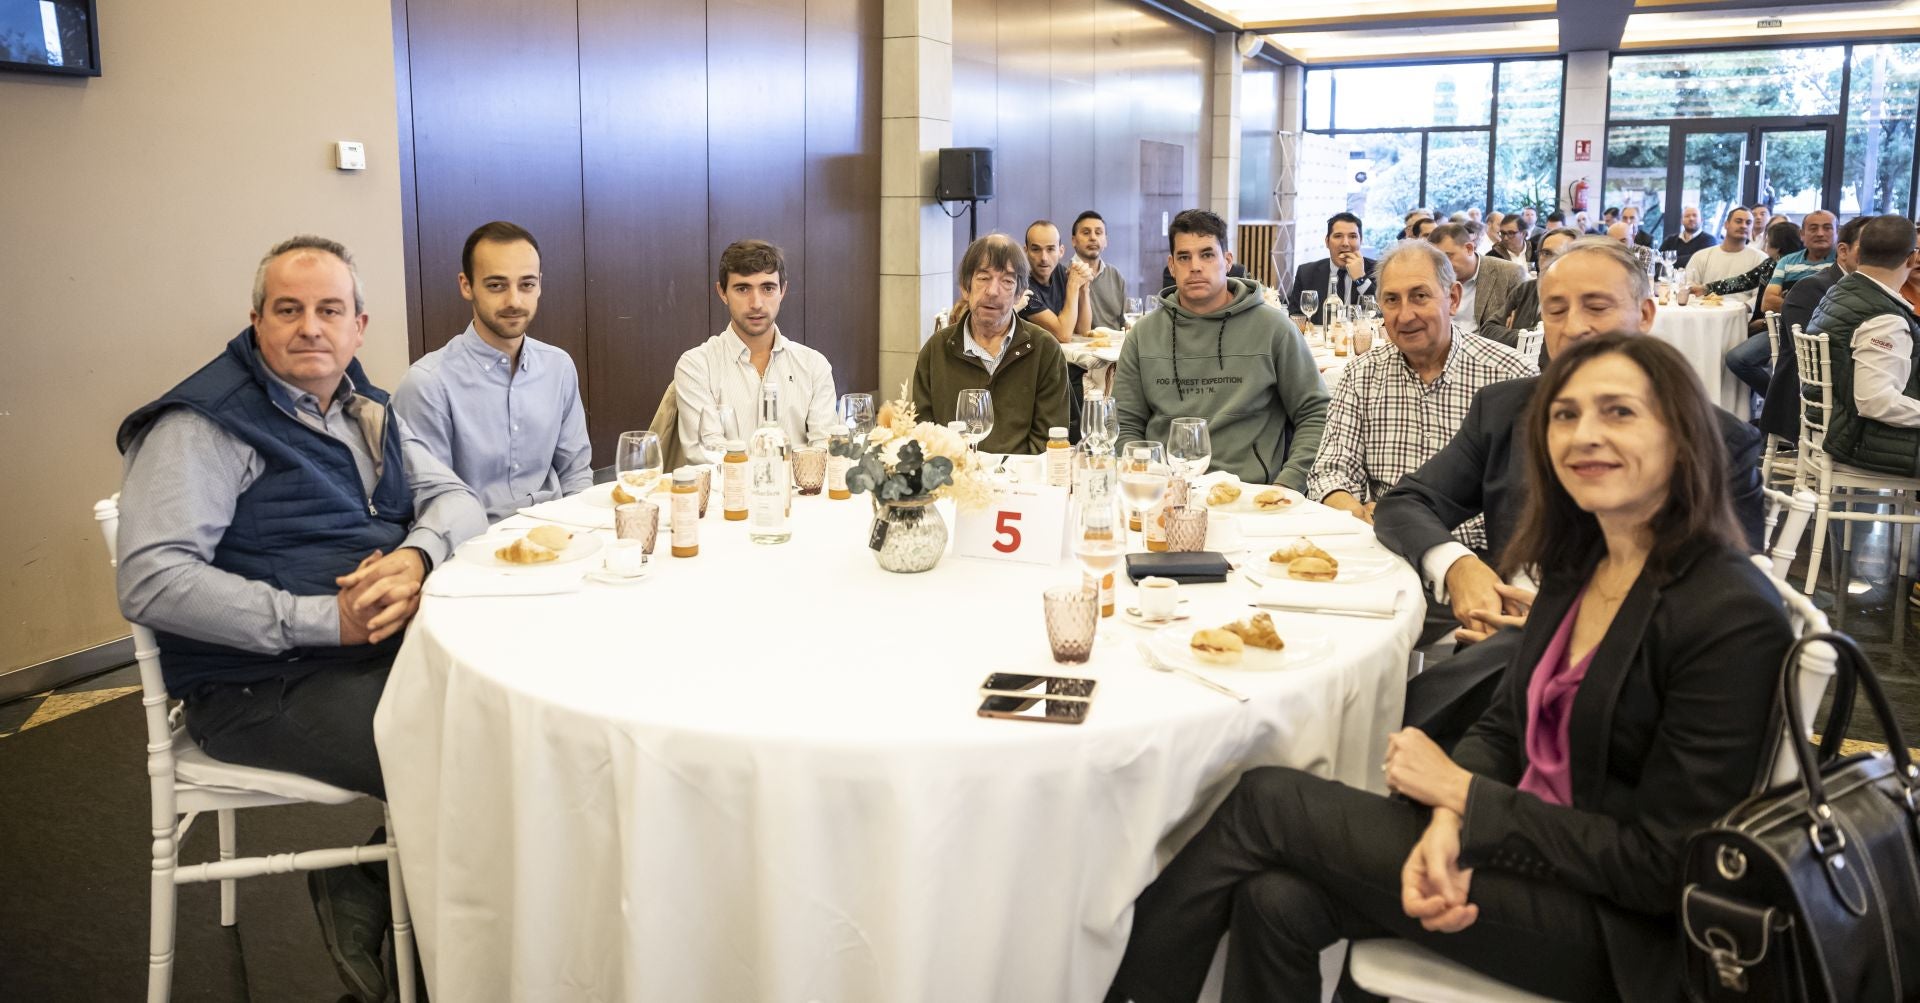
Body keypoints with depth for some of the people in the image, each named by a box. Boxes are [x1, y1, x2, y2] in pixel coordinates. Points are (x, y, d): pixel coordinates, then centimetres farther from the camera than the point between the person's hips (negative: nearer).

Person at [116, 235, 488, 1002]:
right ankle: (363, 895, 4)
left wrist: (416, 555, -14)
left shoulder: (364, 408, 14)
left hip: (388, 642, 8)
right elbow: (150, 582, -18)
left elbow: (455, 498, 10)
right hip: (267, 687, -8)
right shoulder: (205, 423, -9)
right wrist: (322, 618, -23)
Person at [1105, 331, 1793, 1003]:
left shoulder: (1734, 618, -19)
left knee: (1269, 799, -13)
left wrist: (1460, 792, -14)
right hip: (1527, 847, 6)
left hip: (1611, 932, -6)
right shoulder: (1578, 564, 5)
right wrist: (1445, 824, -13)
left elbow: (1663, 866, -18)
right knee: (1278, 901, -18)